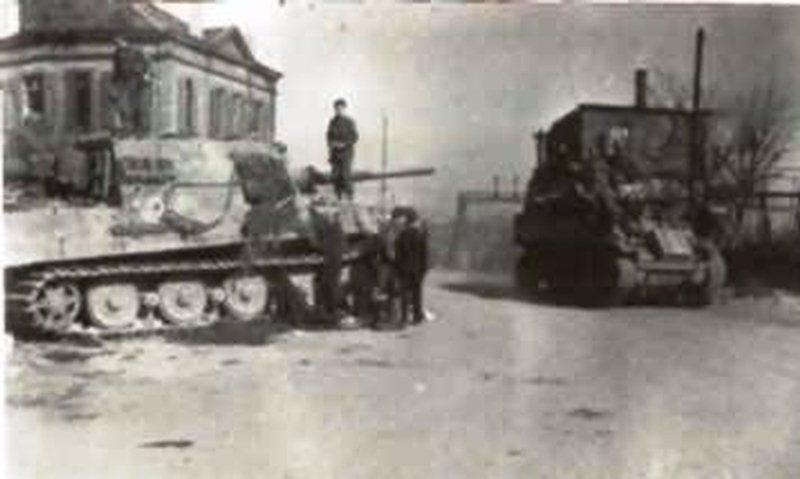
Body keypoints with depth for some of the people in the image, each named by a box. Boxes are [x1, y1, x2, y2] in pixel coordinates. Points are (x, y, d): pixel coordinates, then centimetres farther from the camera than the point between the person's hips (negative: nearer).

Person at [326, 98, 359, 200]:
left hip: (346, 152, -4)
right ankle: (338, 197, 8)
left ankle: (349, 197, -3)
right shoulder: (332, 122, 9)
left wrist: (344, 144, -14)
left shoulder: (349, 122, -5)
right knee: (335, 176, 0)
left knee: (345, 175, -11)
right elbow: (329, 136, 17)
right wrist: (331, 144, -1)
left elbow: (355, 137, -6)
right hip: (335, 153, 4)